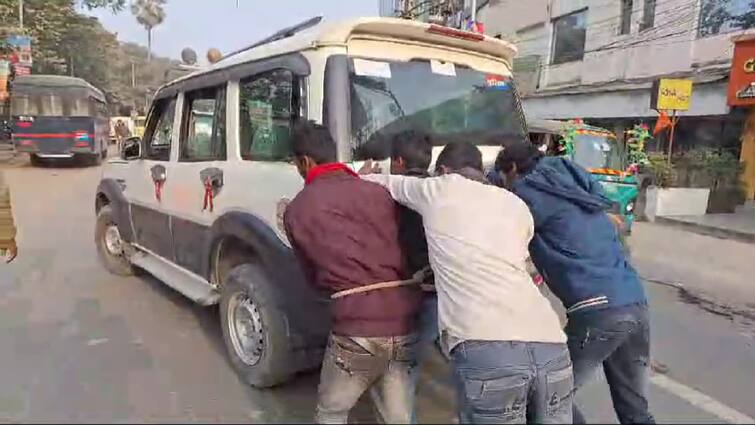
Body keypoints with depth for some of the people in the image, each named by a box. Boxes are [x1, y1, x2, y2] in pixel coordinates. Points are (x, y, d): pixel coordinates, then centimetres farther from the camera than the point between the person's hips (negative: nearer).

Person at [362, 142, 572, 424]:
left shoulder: (440, 188, 14)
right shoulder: (517, 205, 24)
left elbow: (383, 182, 30)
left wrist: (363, 176, 52)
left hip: (486, 351, -4)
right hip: (551, 348, 5)